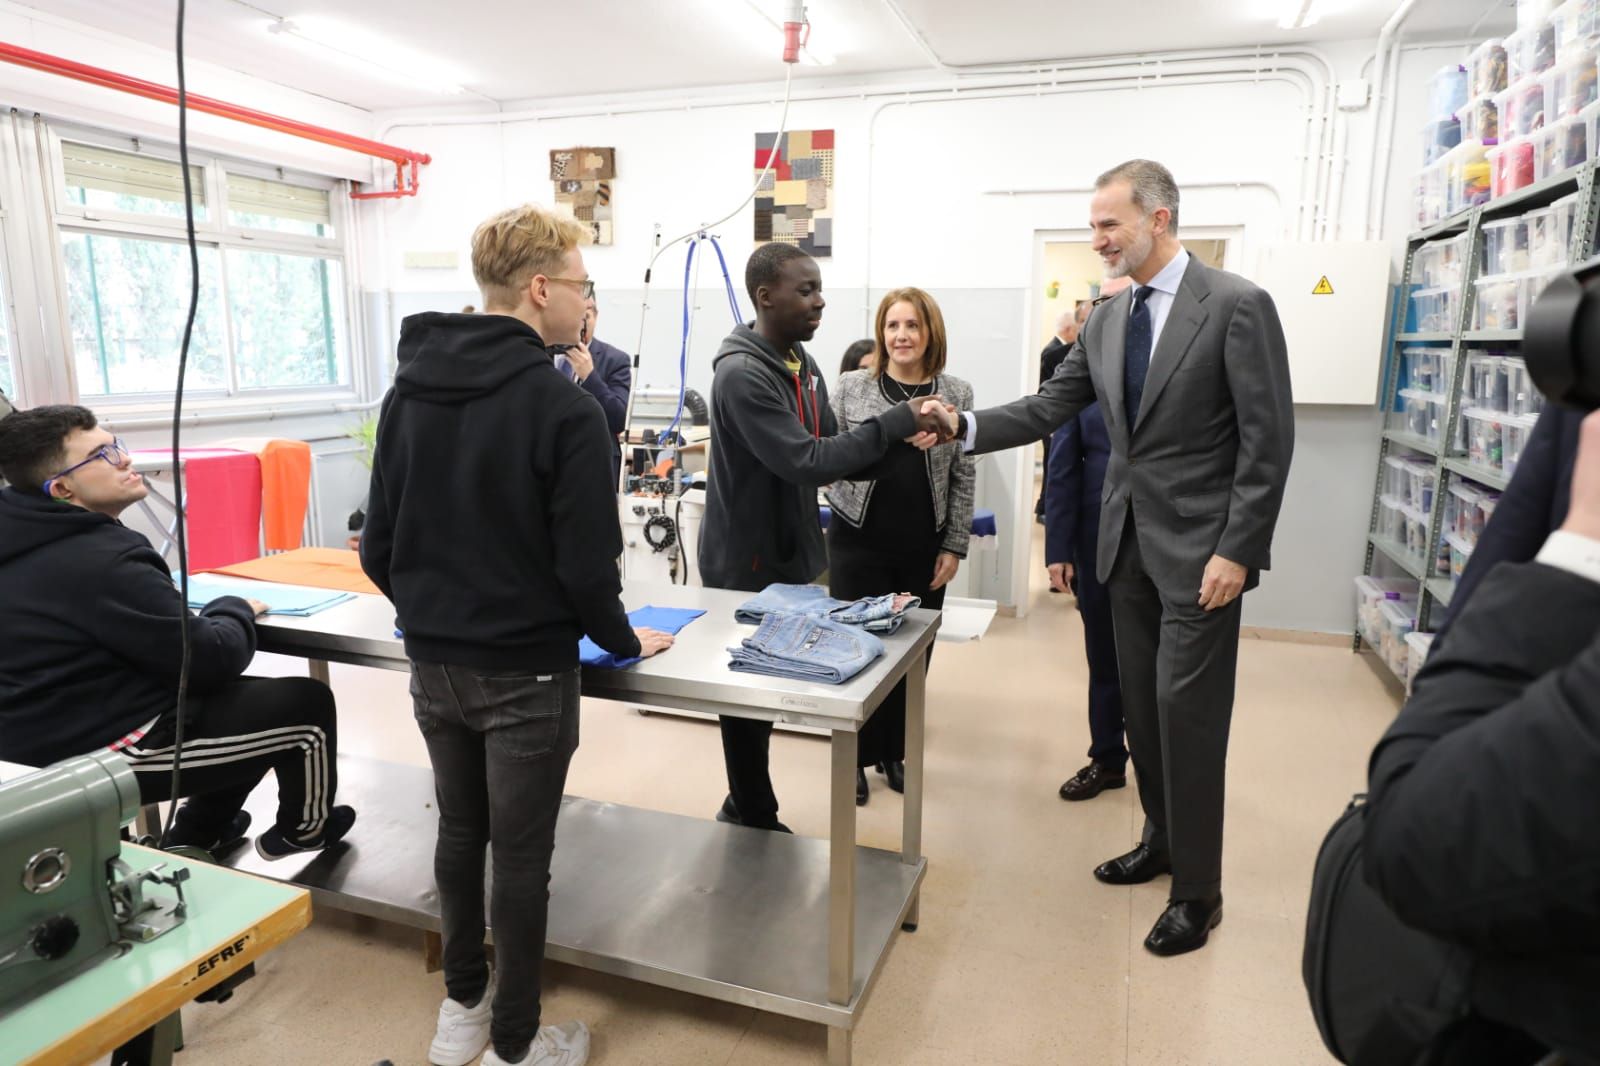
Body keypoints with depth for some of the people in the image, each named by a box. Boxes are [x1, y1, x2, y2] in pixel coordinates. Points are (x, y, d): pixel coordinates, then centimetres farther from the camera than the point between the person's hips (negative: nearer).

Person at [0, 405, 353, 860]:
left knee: (254, 696, 23)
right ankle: (305, 828, 22)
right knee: (307, 703, -2)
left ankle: (195, 833, 30)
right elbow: (211, 661, -23)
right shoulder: (99, 561, -27)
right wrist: (236, 610, -4)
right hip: (109, 751, -10)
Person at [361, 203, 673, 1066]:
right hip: (524, 672, -6)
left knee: (458, 833, 20)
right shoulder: (563, 406, -17)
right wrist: (623, 642, -1)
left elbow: (378, 545, 6)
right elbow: (586, 564, -18)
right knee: (520, 858, 8)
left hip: (432, 664, 6)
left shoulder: (410, 390, 3)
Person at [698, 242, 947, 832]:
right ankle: (758, 824, 25)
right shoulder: (742, 373, -22)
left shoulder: (802, 364, 7)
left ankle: (746, 805, 37)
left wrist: (900, 441, -11)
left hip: (788, 557, 9)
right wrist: (896, 421, -25)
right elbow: (806, 463, -29)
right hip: (746, 565, -9)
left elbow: (831, 453, 6)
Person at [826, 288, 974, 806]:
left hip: (924, 549, 2)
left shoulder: (957, 393, 3)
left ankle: (893, 752, 29)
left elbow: (962, 478, 4)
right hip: (859, 542, -1)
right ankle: (855, 756, 22)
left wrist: (954, 546, 1)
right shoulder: (852, 386, 0)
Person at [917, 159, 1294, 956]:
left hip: (1198, 548, -6)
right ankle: (1161, 839, 34)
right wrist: (963, 427, -11)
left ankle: (1197, 889, 15)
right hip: (1128, 542, 7)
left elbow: (1268, 441, -13)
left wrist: (1236, 552, -17)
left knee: (1187, 713, -2)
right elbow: (1048, 409, 5)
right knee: (1140, 705, 14)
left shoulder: (1237, 306, -11)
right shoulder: (1105, 321, 8)